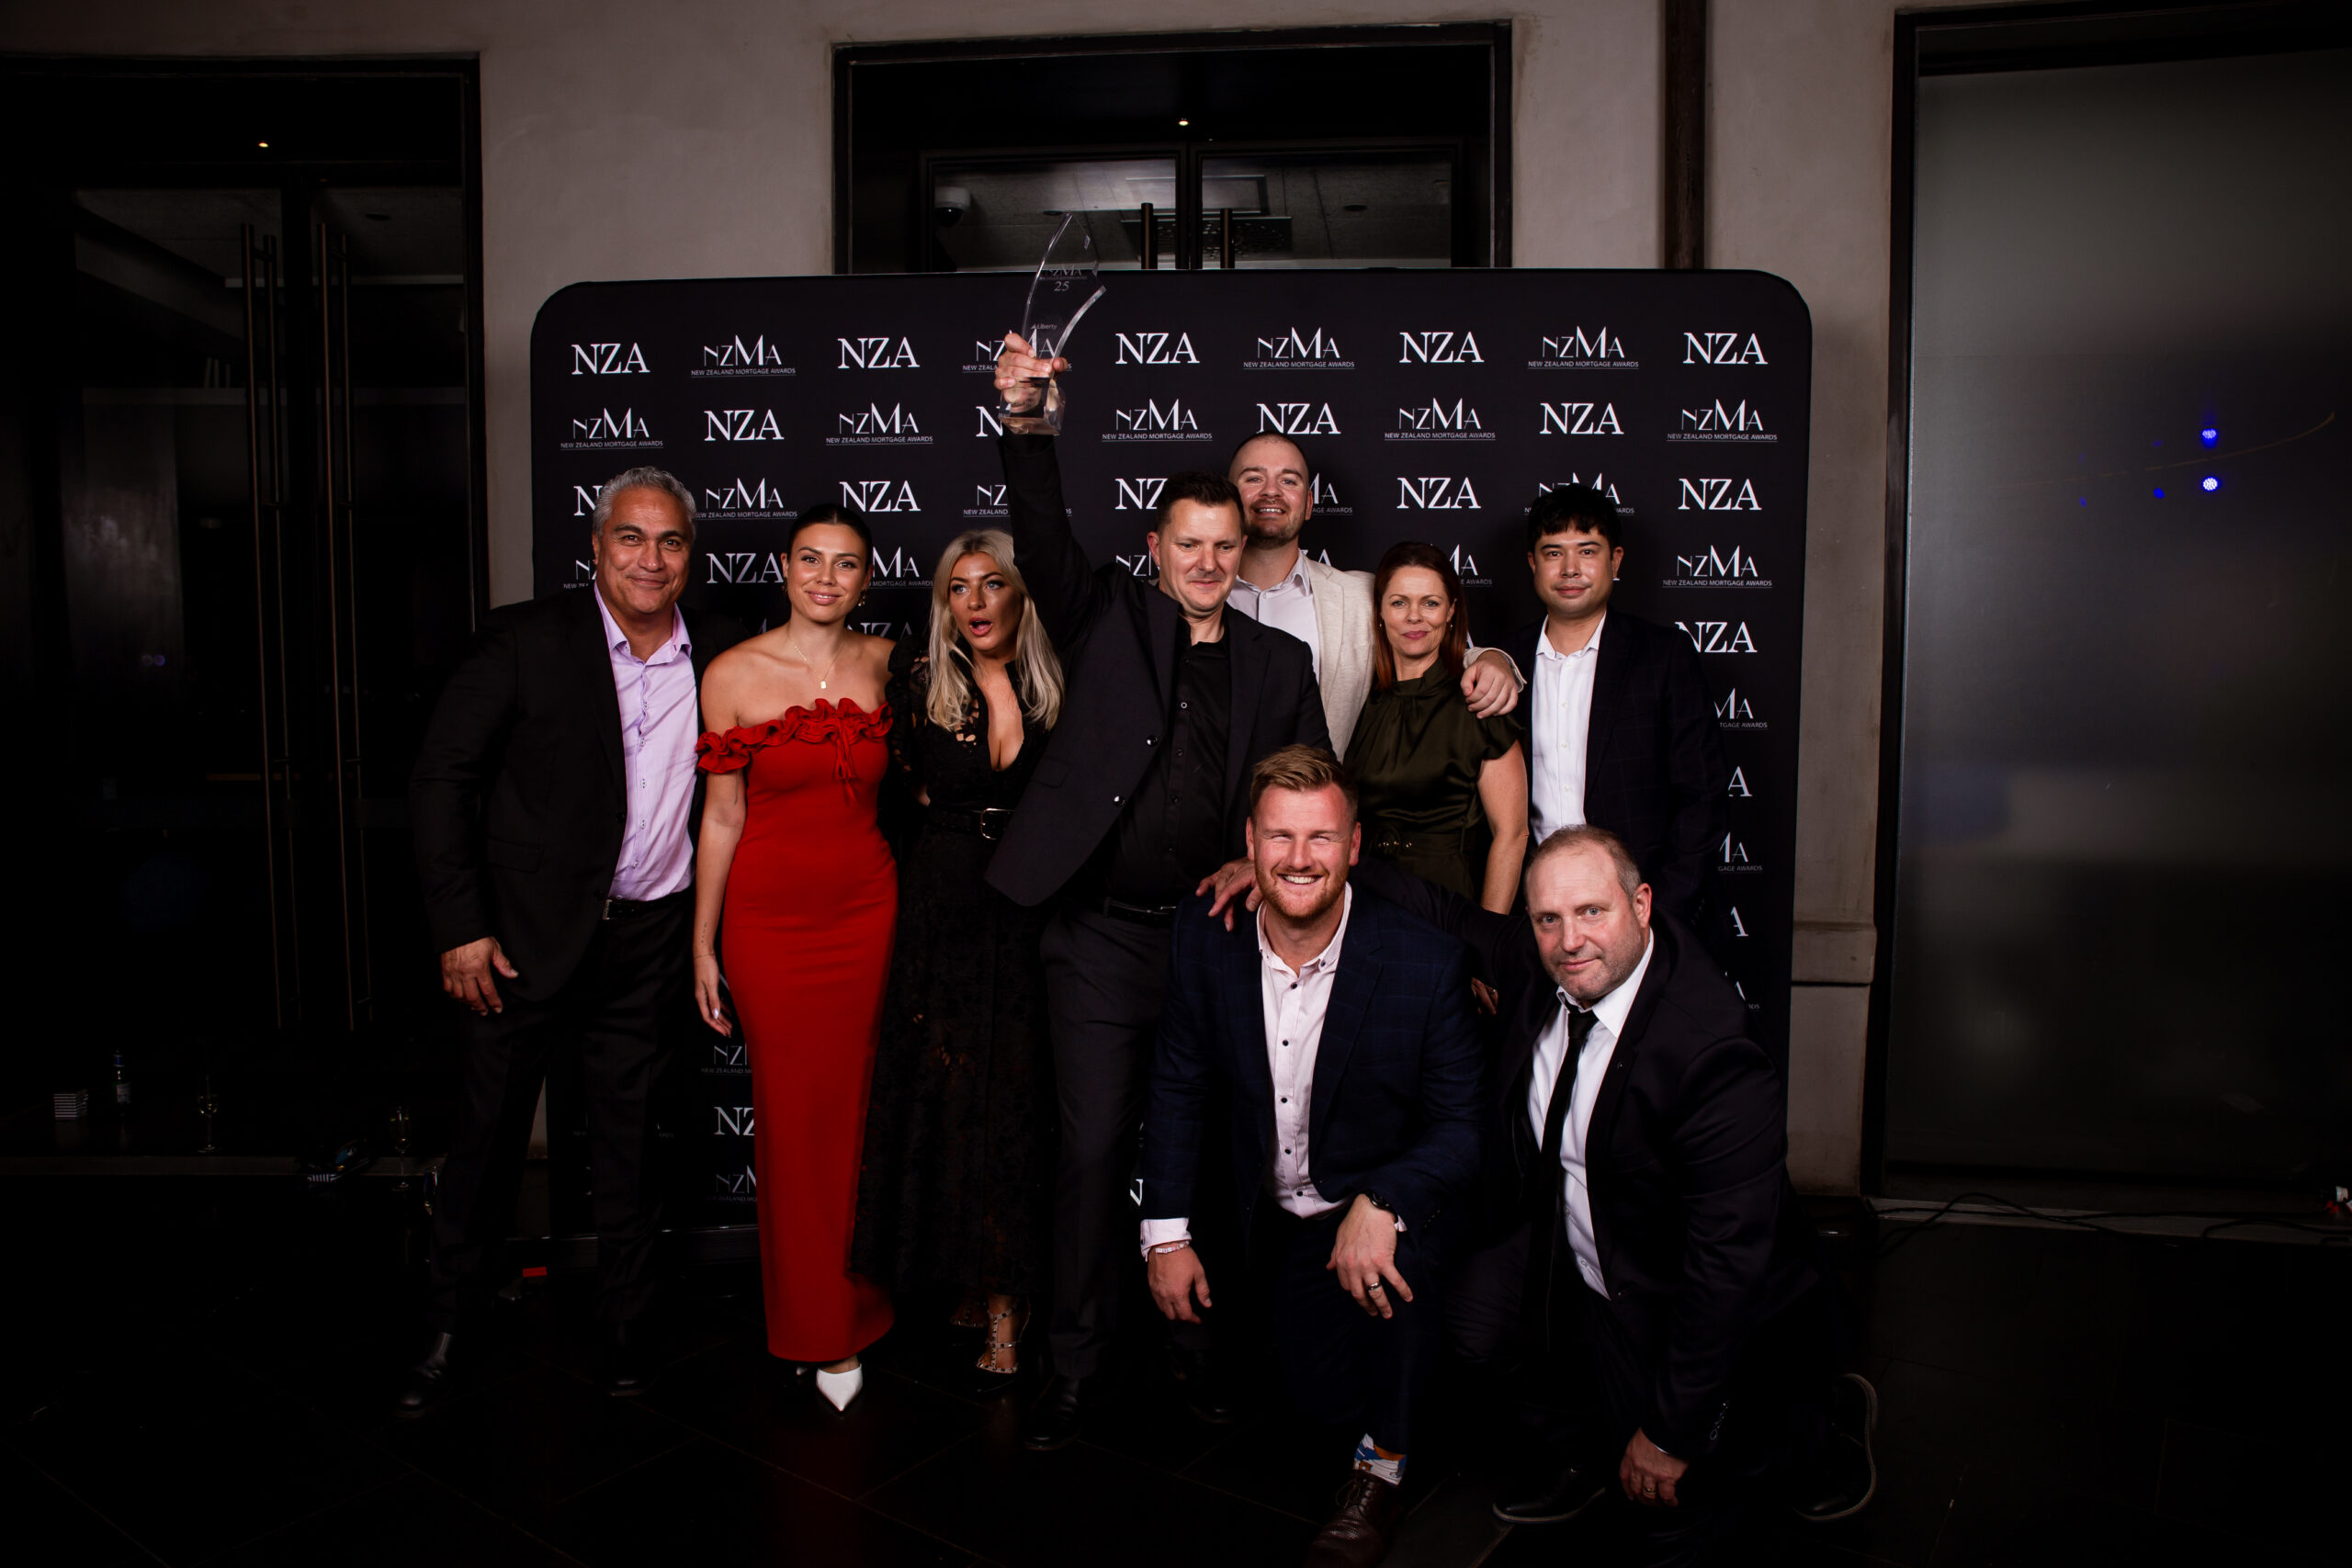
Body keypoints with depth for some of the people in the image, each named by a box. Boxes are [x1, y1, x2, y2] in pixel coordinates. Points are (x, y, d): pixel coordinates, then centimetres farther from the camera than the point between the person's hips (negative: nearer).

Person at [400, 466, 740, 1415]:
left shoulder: (717, 654, 2)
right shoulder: (528, 640, -8)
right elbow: (440, 778, -7)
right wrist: (460, 926, -12)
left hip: (650, 942, 2)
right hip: (529, 935, -2)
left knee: (629, 1140, 13)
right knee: (487, 1133, 8)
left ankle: (625, 1326, 29)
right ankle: (448, 1330, 28)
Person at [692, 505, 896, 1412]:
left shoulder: (885, 663, 4)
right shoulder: (735, 674, -5)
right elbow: (723, 816, -2)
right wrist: (703, 944, 0)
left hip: (866, 909, 2)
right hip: (770, 916, -2)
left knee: (854, 1109, 6)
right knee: (790, 1114, 5)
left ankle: (846, 1316, 26)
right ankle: (812, 1325, 23)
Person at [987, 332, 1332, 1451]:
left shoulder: (1278, 662, 10)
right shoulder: (1109, 617, 5)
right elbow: (1043, 536, -11)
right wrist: (1025, 417, -25)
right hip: (1102, 937, -2)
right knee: (1094, 1147, 3)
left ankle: (1202, 1337, 29)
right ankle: (1077, 1363, 17)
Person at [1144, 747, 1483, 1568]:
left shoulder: (1428, 962, -23)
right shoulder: (1206, 938, -13)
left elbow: (1463, 1129, -16)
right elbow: (1178, 1084, 0)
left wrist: (1380, 1202, -34)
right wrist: (1166, 1232, -3)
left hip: (1389, 1204, -3)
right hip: (1276, 1218, 3)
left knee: (1402, 1249, -33)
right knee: (1313, 1388, 0)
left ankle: (1381, 1468, -8)